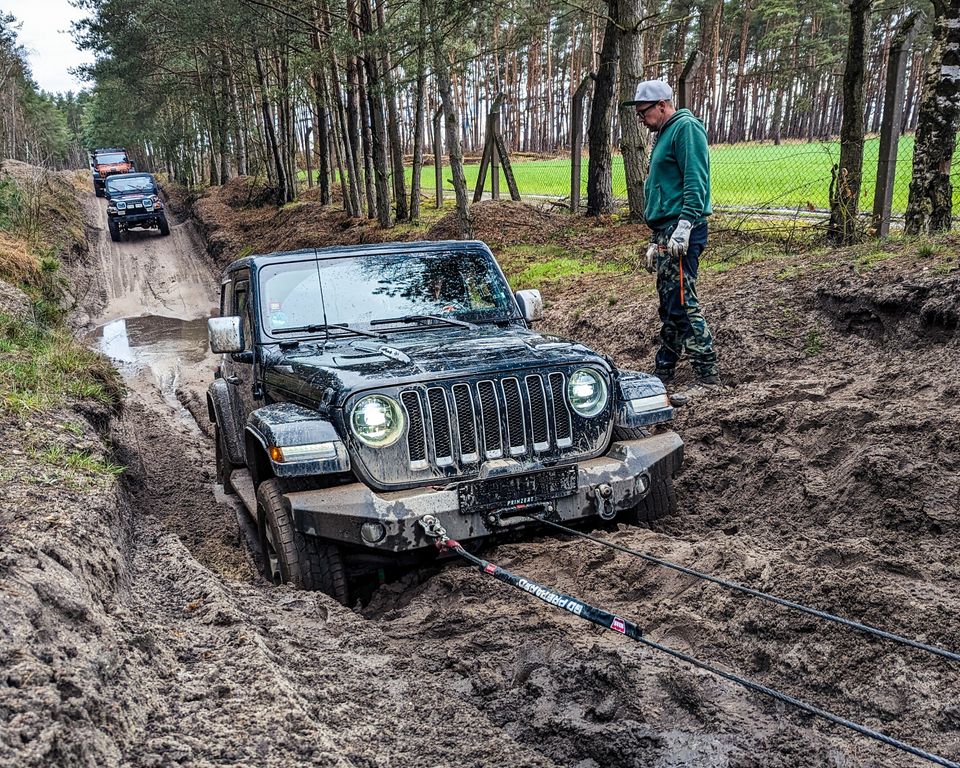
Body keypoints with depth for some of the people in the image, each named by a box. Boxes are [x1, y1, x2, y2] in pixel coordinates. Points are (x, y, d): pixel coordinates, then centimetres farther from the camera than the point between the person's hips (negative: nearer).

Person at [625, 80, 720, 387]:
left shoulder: (686, 128, -6)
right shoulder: (663, 136, 24)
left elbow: (695, 181, -17)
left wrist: (684, 225, -25)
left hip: (681, 232, -10)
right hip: (665, 232, 10)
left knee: (682, 304, -12)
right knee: (669, 306, 13)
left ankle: (708, 375, -8)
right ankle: (663, 373, 21)